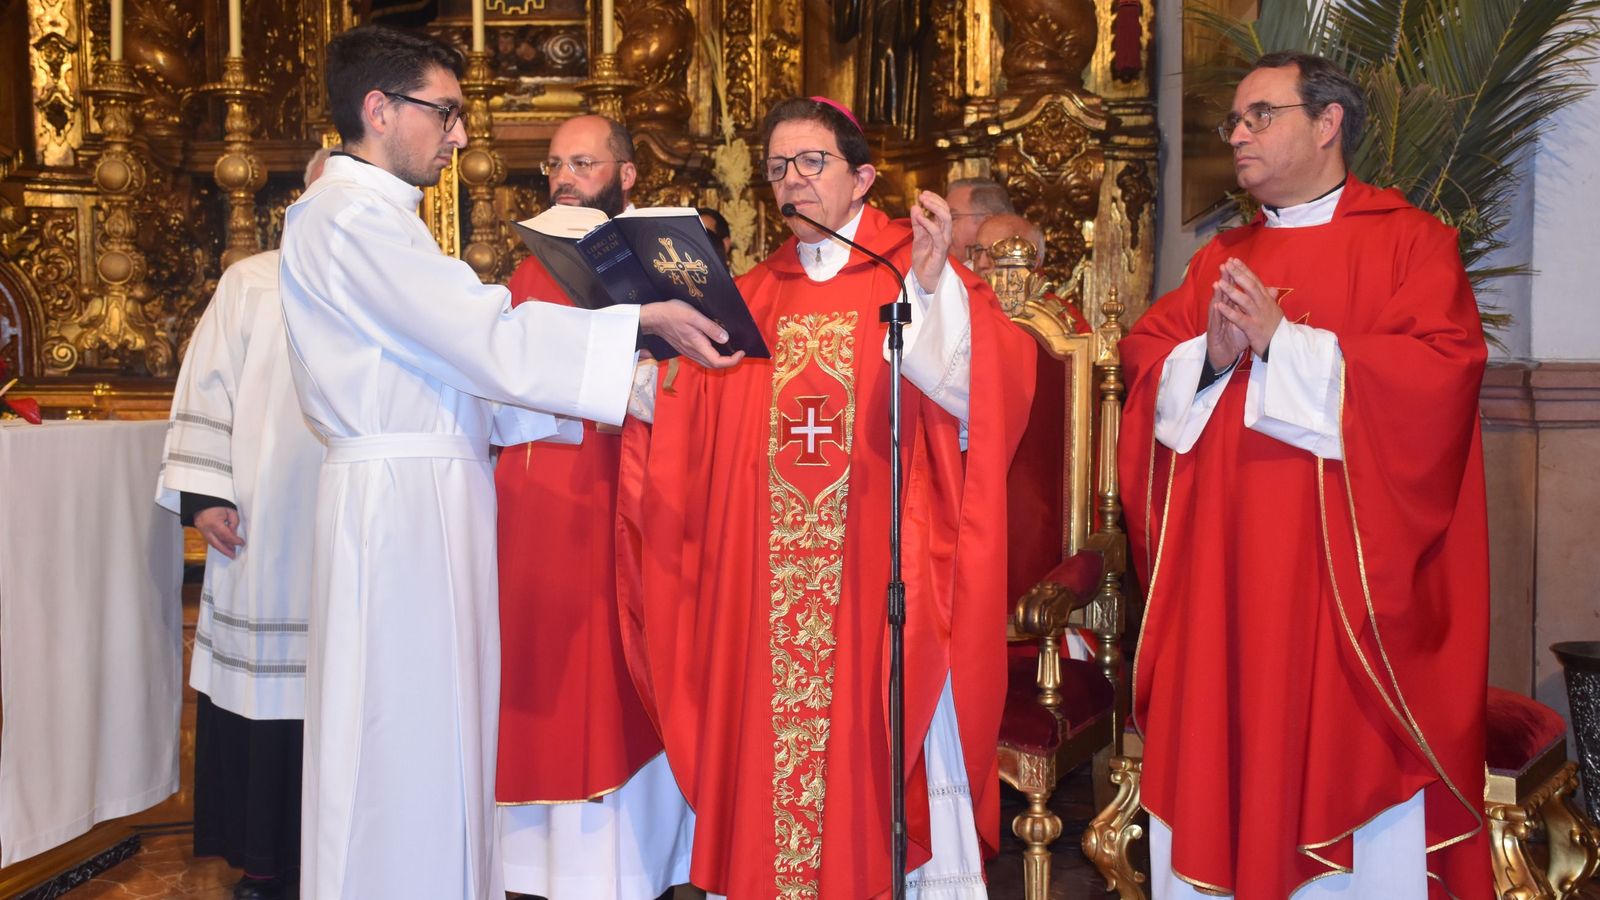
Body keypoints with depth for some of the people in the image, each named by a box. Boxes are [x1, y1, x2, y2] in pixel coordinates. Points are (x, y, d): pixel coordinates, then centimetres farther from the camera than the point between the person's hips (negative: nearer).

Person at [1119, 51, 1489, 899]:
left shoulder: (1409, 239, 1)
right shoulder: (1220, 258, 17)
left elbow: (1441, 370, -14)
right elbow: (1142, 358, 11)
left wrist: (1283, 342, -14)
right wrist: (1211, 356, -10)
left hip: (1346, 569, -5)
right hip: (1222, 572, 5)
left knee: (1350, 759, -1)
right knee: (1220, 753, 6)